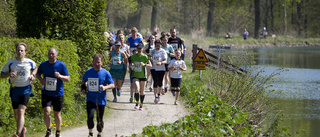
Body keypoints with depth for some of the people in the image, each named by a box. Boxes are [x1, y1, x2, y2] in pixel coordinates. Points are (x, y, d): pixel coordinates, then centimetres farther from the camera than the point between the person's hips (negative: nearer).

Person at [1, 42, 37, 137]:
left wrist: (33, 75, 2)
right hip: (14, 90, 2)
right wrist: (9, 74, -15)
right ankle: (22, 129, 39)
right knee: (16, 113, 10)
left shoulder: (30, 62, 0)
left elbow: (35, 68, 23)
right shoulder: (10, 63, -3)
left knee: (21, 111, -18)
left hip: (25, 90, -2)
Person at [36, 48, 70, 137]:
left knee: (57, 114, 7)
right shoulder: (43, 64, 1)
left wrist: (60, 76, -24)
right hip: (46, 93, 1)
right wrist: (40, 79, -5)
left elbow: (68, 79, -3)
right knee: (46, 112, -16)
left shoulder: (61, 65, -5)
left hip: (58, 93, -1)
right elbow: (38, 73, 19)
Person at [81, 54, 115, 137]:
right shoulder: (88, 72, 4)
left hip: (101, 100, -1)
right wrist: (83, 88, 4)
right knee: (90, 116, -17)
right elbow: (84, 81, 23)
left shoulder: (105, 73, -4)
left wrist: (105, 87, -23)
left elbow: (112, 85, -3)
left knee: (99, 119, 6)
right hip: (90, 98, 1)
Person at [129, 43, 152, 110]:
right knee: (137, 89, -20)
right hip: (135, 75, 1)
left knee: (142, 91, 8)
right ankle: (137, 103, -7)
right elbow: (131, 63, 20)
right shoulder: (133, 56, 4)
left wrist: (144, 64, -23)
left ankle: (141, 105, 22)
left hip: (143, 76, -1)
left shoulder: (145, 57, -5)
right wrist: (130, 66, -3)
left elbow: (150, 65, -5)